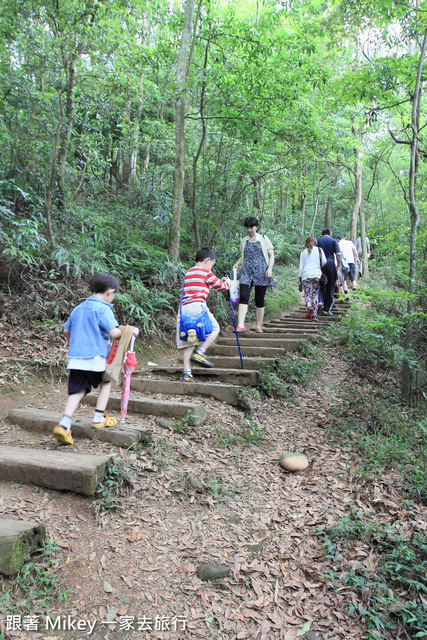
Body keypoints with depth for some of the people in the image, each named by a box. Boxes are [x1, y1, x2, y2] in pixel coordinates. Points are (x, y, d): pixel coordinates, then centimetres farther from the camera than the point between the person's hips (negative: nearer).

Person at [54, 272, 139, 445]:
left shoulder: (77, 309, 15)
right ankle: (98, 418, 19)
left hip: (75, 358, 6)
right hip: (95, 357, -6)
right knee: (105, 383, 19)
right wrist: (131, 331, -2)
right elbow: (115, 333, -20)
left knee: (77, 390, 7)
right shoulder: (103, 309, -9)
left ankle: (64, 424, -8)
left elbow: (66, 331, 25)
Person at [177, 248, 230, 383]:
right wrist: (227, 283, 33)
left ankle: (186, 372, 4)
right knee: (214, 328, 10)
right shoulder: (206, 272, 2)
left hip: (183, 309, 7)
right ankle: (199, 352, -6)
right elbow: (220, 286, 11)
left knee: (189, 341, 8)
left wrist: (220, 281, 39)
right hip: (197, 306, -7)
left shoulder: (188, 273, 25)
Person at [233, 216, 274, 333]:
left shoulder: (264, 239, 8)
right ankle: (240, 325, -22)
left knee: (260, 300, 1)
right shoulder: (243, 241, 17)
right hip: (246, 271, 2)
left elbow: (271, 255, 7)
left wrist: (270, 268, -8)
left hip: (261, 271, -2)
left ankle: (259, 326, 10)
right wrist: (237, 263, 5)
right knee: (243, 297, -15)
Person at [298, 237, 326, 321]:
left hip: (306, 275, 0)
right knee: (315, 295, 4)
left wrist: (300, 277, 12)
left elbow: (301, 266, 9)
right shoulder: (319, 250, 9)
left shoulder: (303, 252, 11)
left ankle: (309, 307, -28)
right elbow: (324, 261, 0)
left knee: (307, 294, 1)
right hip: (317, 275, 0)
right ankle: (314, 315, -2)